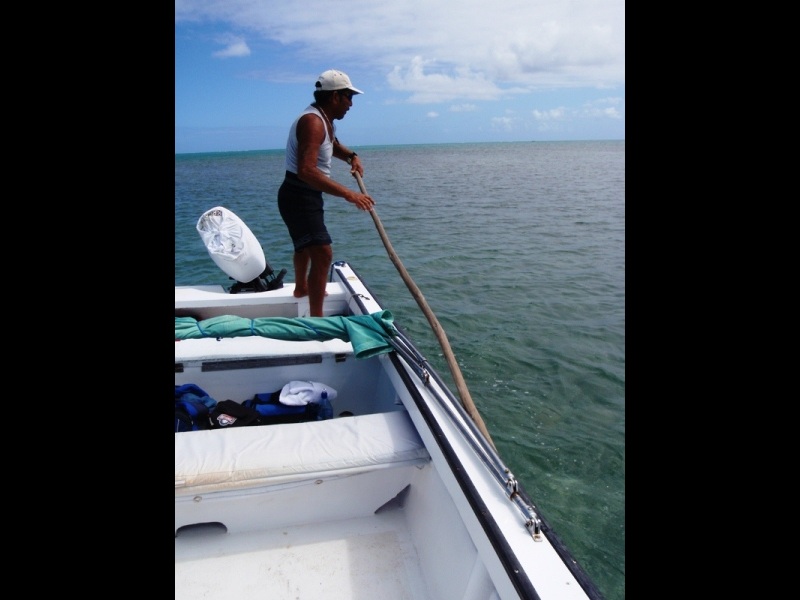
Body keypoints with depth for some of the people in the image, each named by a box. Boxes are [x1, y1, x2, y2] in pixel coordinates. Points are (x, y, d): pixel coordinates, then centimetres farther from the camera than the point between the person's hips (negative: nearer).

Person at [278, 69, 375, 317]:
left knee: (306, 244, 29)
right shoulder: (312, 121, -24)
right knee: (322, 254, -20)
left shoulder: (324, 119, 8)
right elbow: (306, 171, -37)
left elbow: (333, 144, 31)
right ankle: (316, 319, -20)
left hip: (307, 194, 11)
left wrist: (351, 156, 9)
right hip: (298, 196, -11)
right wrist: (348, 193, -42)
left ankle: (301, 288, 53)